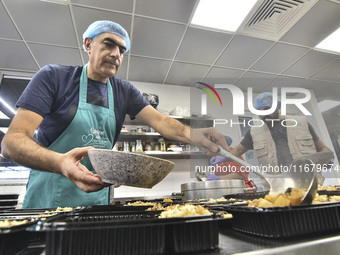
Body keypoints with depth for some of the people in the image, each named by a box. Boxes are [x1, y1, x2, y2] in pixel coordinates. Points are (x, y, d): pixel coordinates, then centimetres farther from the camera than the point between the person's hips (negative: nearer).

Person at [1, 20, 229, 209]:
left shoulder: (124, 91, 2)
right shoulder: (53, 76, -9)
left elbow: (159, 120, -9)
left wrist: (191, 135, -30)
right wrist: (60, 162, -38)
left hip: (98, 195, 4)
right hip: (48, 196, -3)